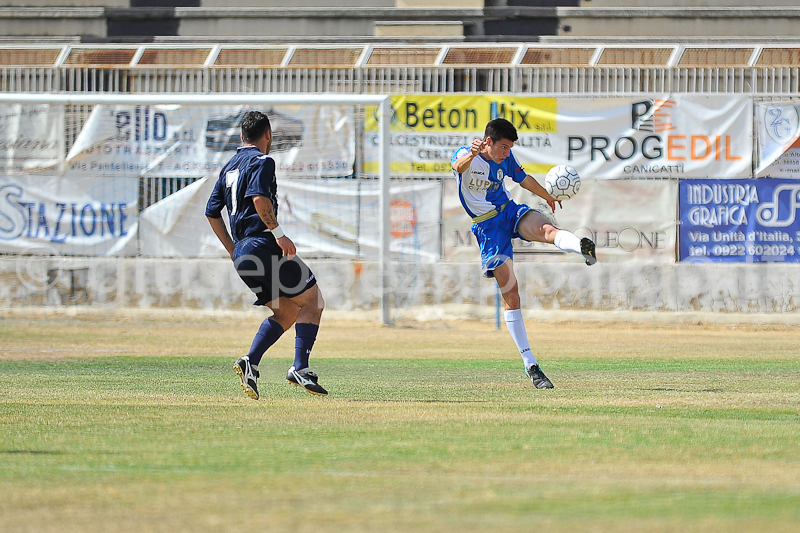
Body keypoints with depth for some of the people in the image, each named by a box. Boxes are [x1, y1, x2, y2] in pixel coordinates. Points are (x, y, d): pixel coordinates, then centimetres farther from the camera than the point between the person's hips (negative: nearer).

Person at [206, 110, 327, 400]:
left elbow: (212, 212, 23)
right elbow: (259, 197, -23)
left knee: (287, 312, 15)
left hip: (241, 255, 8)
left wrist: (233, 249, 28)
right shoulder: (262, 161, -5)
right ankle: (300, 368, -15)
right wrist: (279, 233, -21)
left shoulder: (229, 167, 21)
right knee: (312, 301, -1)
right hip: (263, 244, -8)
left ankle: (250, 362, -3)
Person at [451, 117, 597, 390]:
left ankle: (584, 249, -65)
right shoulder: (466, 156, -14)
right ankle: (530, 366, -2)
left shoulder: (506, 158, 2)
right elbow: (459, 166, -39)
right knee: (510, 293, -5)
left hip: (510, 212, 4)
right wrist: (471, 155, -62)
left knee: (546, 229, -32)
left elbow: (524, 180, 21)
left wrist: (548, 197, 36)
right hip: (487, 224, -4)